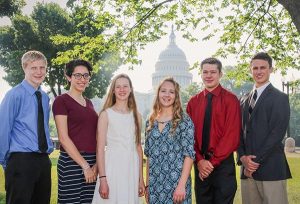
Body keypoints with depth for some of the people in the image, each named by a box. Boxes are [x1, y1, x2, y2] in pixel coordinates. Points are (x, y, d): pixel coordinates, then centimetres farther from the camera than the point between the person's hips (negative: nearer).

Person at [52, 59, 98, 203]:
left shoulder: (89, 103, 16)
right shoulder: (61, 101, -5)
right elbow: (63, 138, -11)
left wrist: (97, 163, 0)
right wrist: (85, 165, -12)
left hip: (93, 163, 6)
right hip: (72, 162, -6)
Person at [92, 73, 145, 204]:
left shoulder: (136, 116, 10)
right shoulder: (106, 114, -2)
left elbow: (138, 147, 12)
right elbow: (100, 148, -6)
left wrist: (141, 179, 10)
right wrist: (102, 179, -13)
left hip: (132, 170, 4)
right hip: (112, 168, -3)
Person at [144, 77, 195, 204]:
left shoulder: (184, 120, -5)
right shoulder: (151, 122, 9)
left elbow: (189, 154, -9)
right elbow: (149, 156, 12)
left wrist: (182, 185, -16)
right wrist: (147, 184, 9)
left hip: (177, 183, -4)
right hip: (155, 185, 4)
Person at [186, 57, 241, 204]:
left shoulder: (230, 100, -4)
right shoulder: (193, 102, 8)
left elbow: (232, 135, -10)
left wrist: (212, 162, -12)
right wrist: (200, 161, -10)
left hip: (223, 164, -3)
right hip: (200, 164, 4)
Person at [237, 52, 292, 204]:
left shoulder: (280, 98, -1)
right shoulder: (244, 100, 17)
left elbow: (277, 133, -10)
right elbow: (240, 131, 13)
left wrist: (256, 160, -12)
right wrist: (243, 157, -4)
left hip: (271, 168, -5)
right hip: (247, 169, 5)